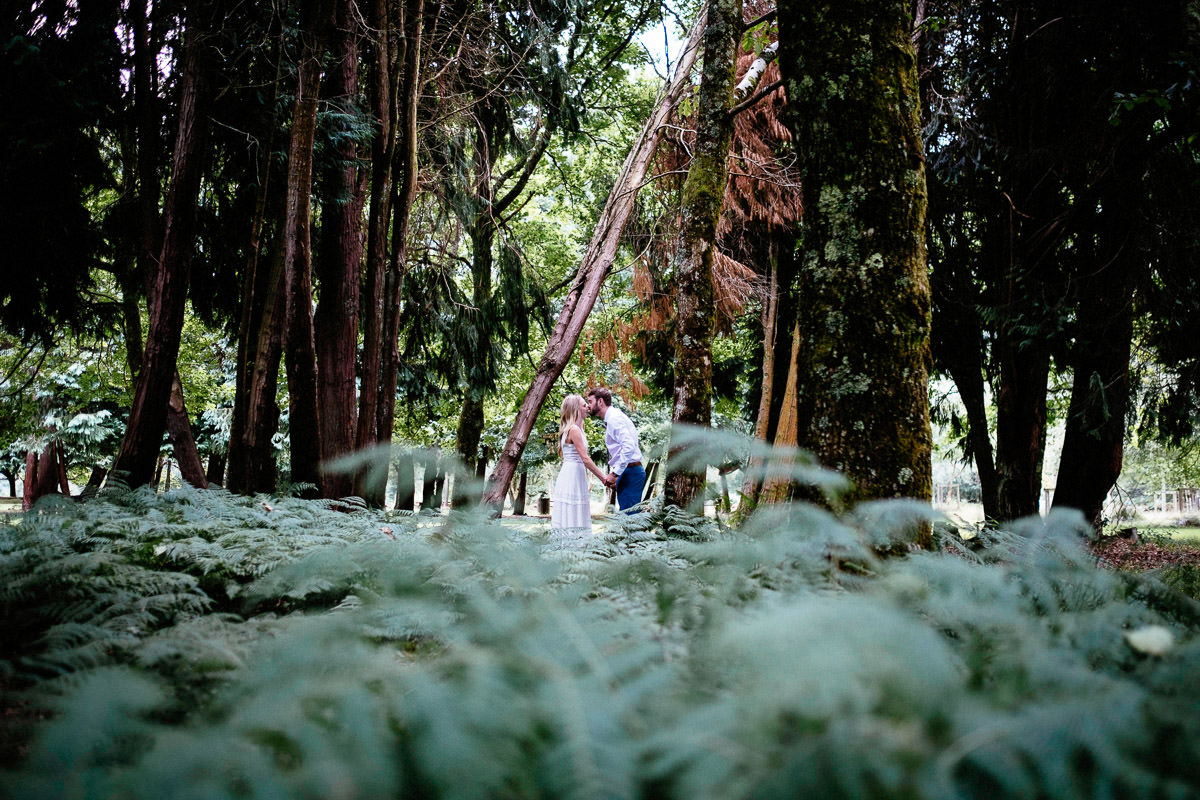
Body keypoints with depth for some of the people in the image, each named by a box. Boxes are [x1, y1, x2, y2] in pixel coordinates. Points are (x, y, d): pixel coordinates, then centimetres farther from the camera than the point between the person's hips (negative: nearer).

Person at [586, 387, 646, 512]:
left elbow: (629, 447, -25)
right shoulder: (611, 418, 20)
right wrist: (614, 475, 15)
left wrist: (614, 474, -21)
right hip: (625, 472, 10)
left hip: (630, 472, -10)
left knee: (628, 516, -12)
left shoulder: (614, 418, -13)